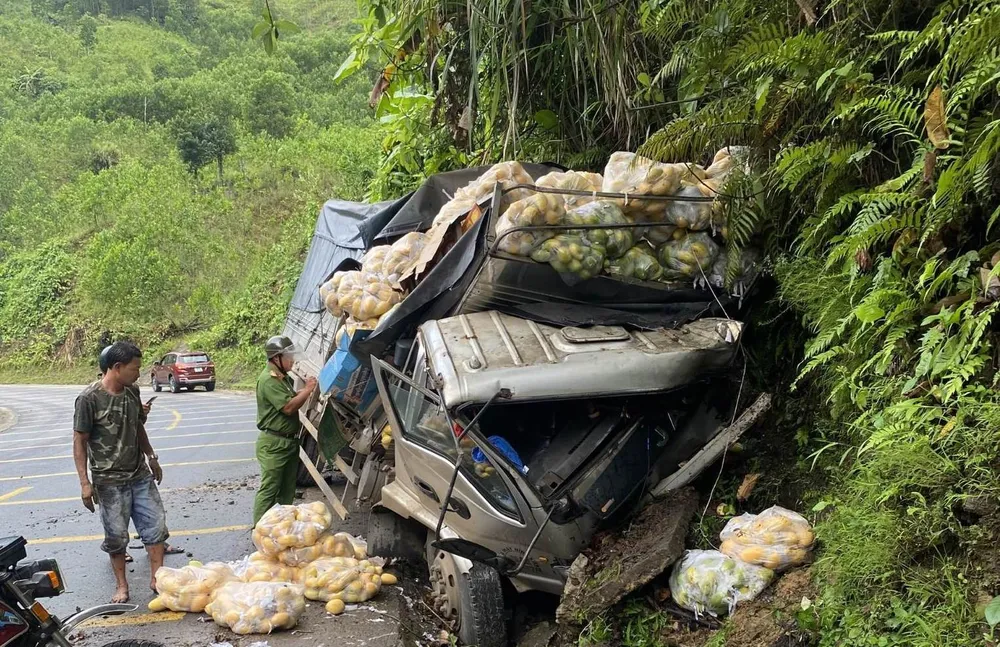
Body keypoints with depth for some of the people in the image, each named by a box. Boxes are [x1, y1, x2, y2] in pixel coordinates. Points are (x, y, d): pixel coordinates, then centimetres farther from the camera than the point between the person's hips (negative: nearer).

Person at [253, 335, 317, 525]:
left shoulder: (283, 378, 13)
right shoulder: (268, 380, -19)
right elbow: (288, 407, -23)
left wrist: (306, 389, 4)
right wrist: (307, 390, -16)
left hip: (289, 441, 10)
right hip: (274, 443, -10)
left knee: (287, 489, 15)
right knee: (269, 489, -7)